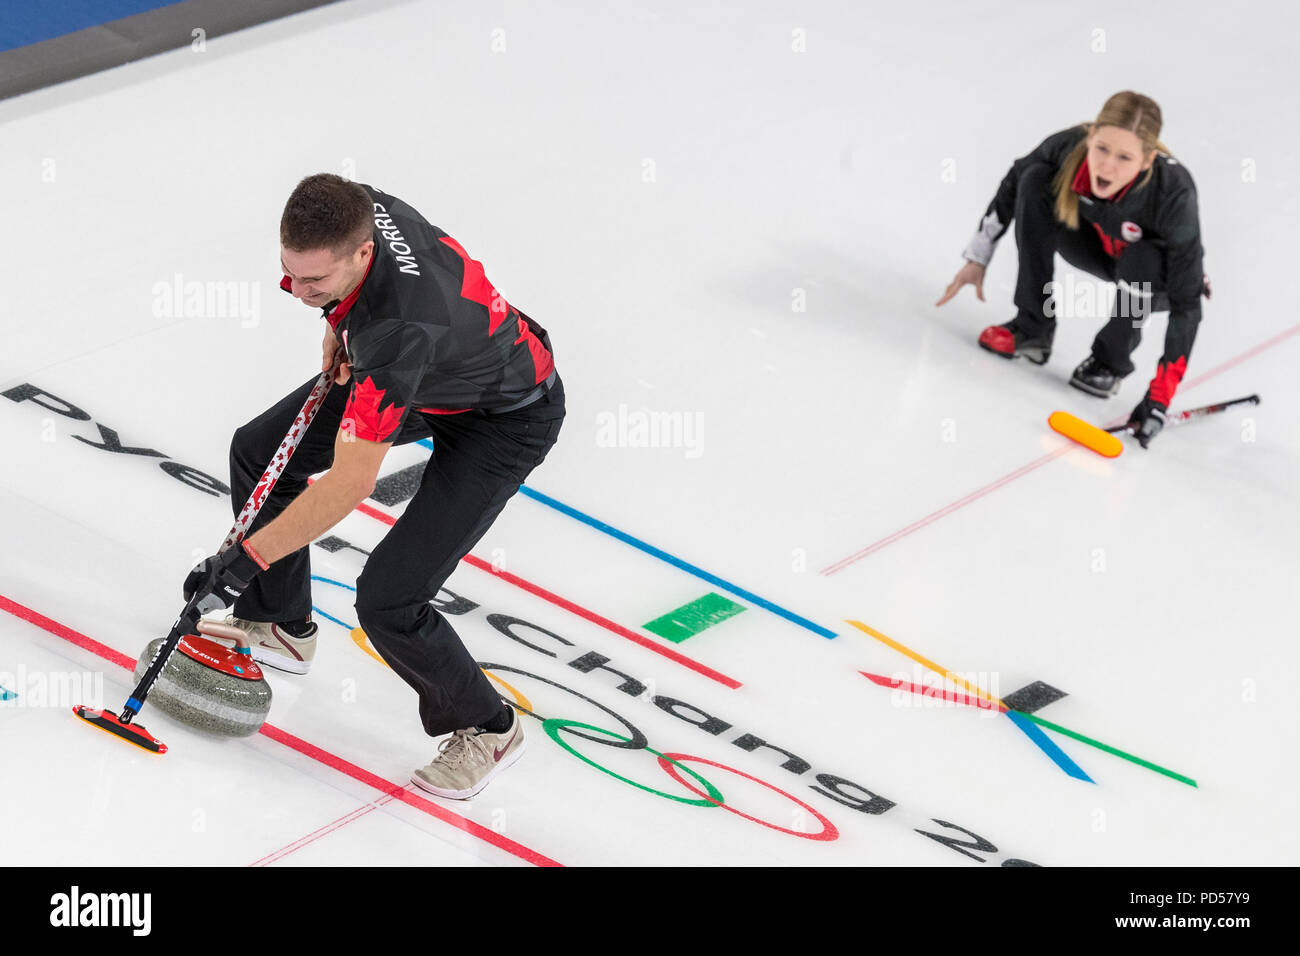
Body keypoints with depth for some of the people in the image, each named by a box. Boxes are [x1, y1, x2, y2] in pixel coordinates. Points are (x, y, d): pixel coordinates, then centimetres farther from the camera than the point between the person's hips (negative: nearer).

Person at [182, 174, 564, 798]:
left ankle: (485, 730, 11)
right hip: (425, 375, 9)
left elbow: (350, 484, -42)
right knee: (259, 450, 11)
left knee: (387, 601, -15)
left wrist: (247, 559, -38)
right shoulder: (352, 211, -23)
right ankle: (281, 628, 31)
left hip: (506, 420, -9)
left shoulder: (399, 328, -44)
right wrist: (338, 328, -3)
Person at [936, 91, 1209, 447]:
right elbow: (1014, 185, -6)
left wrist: (1160, 394, -37)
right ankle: (1033, 327, -8)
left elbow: (1186, 303, -34)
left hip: (1158, 275, -4)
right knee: (1036, 181, -20)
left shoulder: (1173, 192, -40)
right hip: (1101, 251, 4)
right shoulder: (1071, 146, -30)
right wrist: (978, 258, -4)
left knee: (1139, 260, -38)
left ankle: (1111, 362, -8)